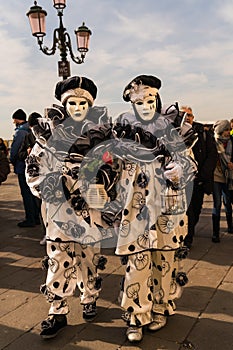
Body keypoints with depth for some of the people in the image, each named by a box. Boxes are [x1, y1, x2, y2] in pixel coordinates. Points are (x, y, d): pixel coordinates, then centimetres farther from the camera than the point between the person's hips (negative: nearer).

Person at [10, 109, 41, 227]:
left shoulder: (20, 131, -14)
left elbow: (14, 149, -15)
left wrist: (12, 161, 3)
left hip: (23, 167, -8)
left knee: (26, 193, -3)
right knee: (32, 193, 14)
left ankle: (30, 220, 1)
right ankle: (36, 217, 21)